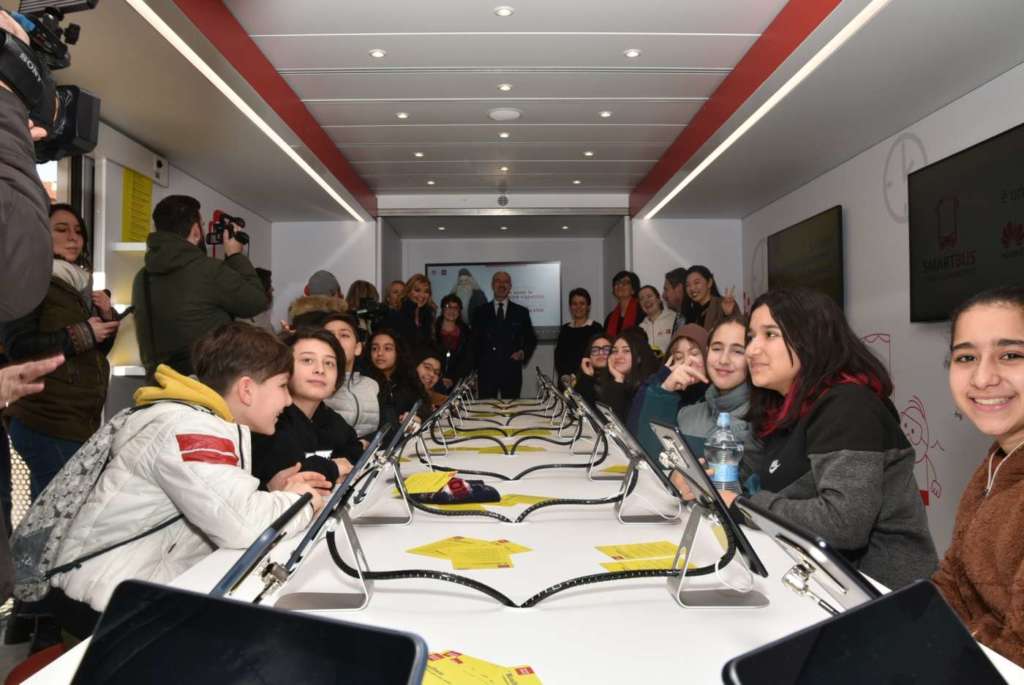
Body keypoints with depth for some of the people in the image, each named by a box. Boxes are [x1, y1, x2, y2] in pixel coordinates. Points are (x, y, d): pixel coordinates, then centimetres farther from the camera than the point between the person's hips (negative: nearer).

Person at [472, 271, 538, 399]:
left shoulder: (521, 312, 9)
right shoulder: (480, 312, 9)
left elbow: (531, 339, 13)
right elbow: (475, 341, 10)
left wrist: (523, 352, -6)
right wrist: (476, 367, 1)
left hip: (512, 372, 0)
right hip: (486, 371, 0)